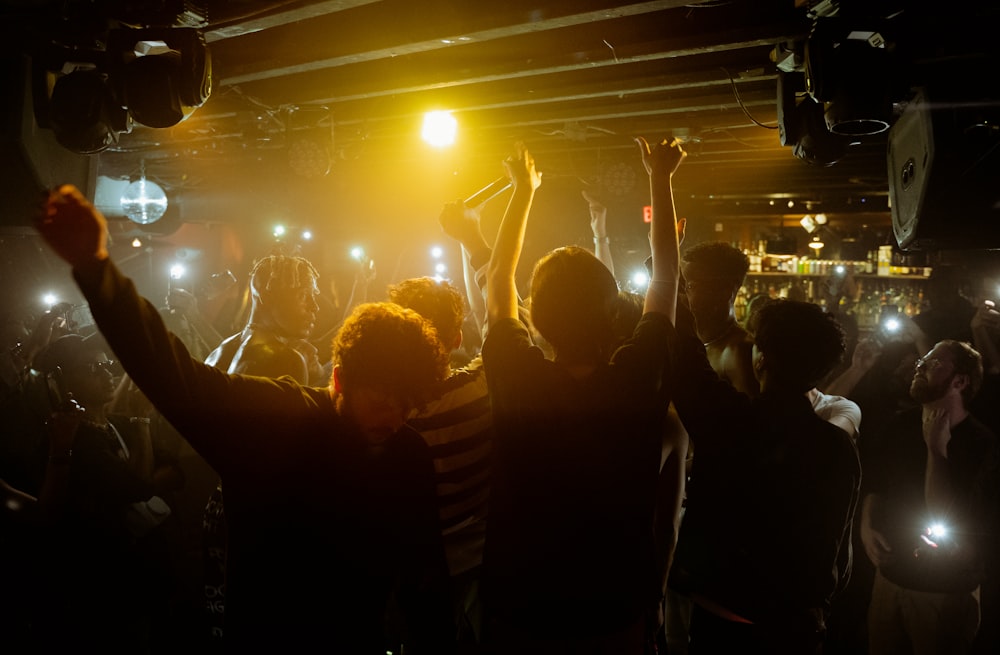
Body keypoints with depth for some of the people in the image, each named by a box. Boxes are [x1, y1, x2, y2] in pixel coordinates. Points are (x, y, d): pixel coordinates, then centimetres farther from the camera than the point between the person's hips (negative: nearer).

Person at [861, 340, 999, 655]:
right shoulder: (902, 425, 1)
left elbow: (945, 519, -21)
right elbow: (873, 481, 13)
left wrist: (936, 449, -23)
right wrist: (866, 527, -3)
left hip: (945, 591, -5)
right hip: (888, 576, 5)